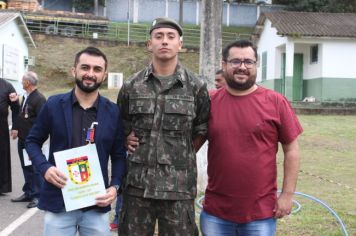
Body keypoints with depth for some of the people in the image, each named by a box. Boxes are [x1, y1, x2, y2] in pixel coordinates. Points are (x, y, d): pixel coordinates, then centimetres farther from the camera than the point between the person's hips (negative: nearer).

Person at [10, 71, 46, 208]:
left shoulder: (39, 99, -16)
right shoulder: (25, 97, 13)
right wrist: (15, 128, 10)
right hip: (22, 139, 9)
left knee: (34, 168, -1)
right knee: (26, 168, 16)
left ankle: (37, 196, 9)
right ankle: (28, 193, 26)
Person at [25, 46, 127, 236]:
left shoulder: (113, 112, 2)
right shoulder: (54, 105, -1)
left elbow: (119, 154, 9)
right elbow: (32, 141, 8)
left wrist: (115, 186, -7)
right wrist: (45, 168, -10)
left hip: (97, 205, 1)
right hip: (58, 203, -1)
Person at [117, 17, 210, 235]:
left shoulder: (197, 87, 1)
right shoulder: (131, 86, 4)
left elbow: (201, 131, 9)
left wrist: (181, 156, 8)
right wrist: (141, 151, 9)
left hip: (179, 186, -1)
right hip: (138, 184, 2)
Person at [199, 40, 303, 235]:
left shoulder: (276, 102, -4)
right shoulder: (210, 102, 1)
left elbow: (291, 149, -1)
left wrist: (287, 194, -4)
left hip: (261, 212, -2)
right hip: (215, 212, 2)